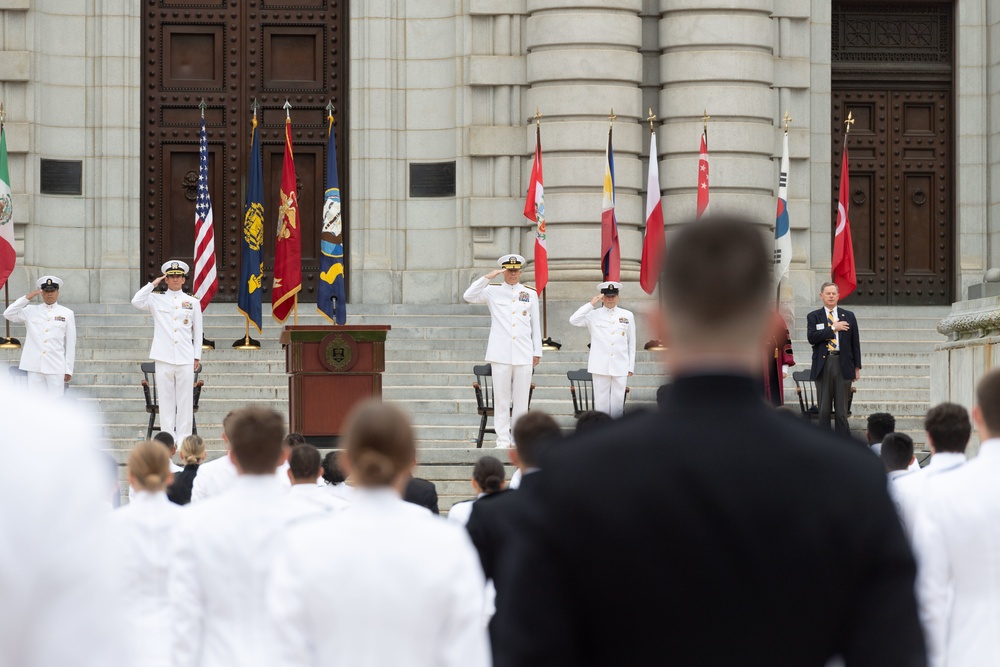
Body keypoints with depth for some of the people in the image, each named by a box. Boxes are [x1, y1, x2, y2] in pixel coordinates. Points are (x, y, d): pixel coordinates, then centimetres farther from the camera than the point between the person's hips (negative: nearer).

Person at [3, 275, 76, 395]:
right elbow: (8, 314, -3)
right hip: (34, 366, 1)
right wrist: (27, 298, -7)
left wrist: (69, 370, 1)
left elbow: (70, 344, 5)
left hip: (56, 367, -1)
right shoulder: (31, 311, 9)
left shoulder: (67, 314, 5)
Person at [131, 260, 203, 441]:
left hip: (185, 358, 0)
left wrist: (197, 357, 6)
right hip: (164, 357, 0)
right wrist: (153, 284, -2)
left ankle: (183, 438, 3)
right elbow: (137, 301, -10)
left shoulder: (193, 302, 10)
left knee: (185, 400, 0)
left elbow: (198, 332, 11)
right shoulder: (157, 300, 8)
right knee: (166, 399, 1)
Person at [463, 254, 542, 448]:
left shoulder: (530, 294, 11)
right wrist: (488, 277, -12)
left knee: (521, 399, 3)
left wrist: (537, 352, 9)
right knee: (501, 399, -1)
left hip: (524, 355, 1)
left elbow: (536, 325, 13)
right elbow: (469, 296, -7)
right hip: (501, 354, -1)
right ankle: (502, 439, 1)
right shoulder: (493, 292, 7)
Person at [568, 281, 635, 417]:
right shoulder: (594, 315, 6)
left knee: (618, 401, 2)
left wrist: (631, 367, 7)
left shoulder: (628, 316, 11)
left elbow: (632, 343, 12)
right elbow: (573, 320, -9)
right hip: (600, 367, -1)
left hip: (620, 367, 1)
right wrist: (591, 304, -9)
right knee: (601, 401, 0)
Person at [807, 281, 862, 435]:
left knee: (842, 409, 0)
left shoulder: (849, 316, 11)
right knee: (824, 408, 3)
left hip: (843, 365, 0)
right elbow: (811, 337, -10)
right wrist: (833, 328, -11)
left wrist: (857, 367, 5)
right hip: (823, 364, 0)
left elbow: (855, 343, 10)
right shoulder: (813, 317, 7)